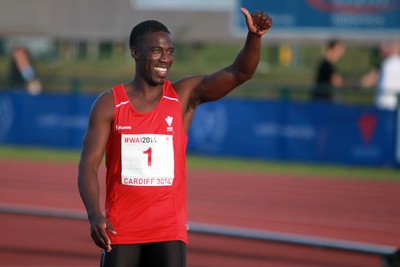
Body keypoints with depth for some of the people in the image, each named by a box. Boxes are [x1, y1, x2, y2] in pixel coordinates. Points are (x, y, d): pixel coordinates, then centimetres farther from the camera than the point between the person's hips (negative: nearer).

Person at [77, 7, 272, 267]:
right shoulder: (109, 104, -1)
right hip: (120, 232, 0)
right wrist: (94, 214, -23)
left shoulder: (185, 96, 2)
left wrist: (254, 36, -30)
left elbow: (239, 73, -10)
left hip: (169, 233, 0)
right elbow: (88, 164, -6)